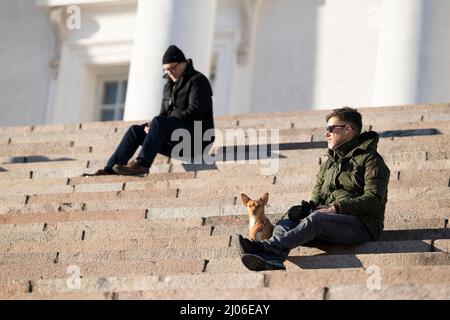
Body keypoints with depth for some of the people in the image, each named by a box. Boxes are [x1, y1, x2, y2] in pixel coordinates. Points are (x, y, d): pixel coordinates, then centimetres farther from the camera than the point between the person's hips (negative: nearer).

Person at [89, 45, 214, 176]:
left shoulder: (198, 81, -4)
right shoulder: (169, 86, 21)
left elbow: (195, 112, -17)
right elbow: (164, 114, 18)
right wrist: (151, 126, -5)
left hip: (196, 140, -8)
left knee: (159, 123, -31)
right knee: (135, 130, -4)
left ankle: (142, 164, -39)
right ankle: (110, 169, -17)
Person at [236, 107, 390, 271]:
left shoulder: (370, 159, 4)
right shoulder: (328, 164, 27)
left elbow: (373, 199, -9)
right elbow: (317, 199, 21)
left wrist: (337, 208, -17)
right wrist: (305, 208, -3)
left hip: (362, 225, -7)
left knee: (316, 219, -34)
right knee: (285, 224, -18)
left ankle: (265, 247, -48)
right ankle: (273, 258, -50)